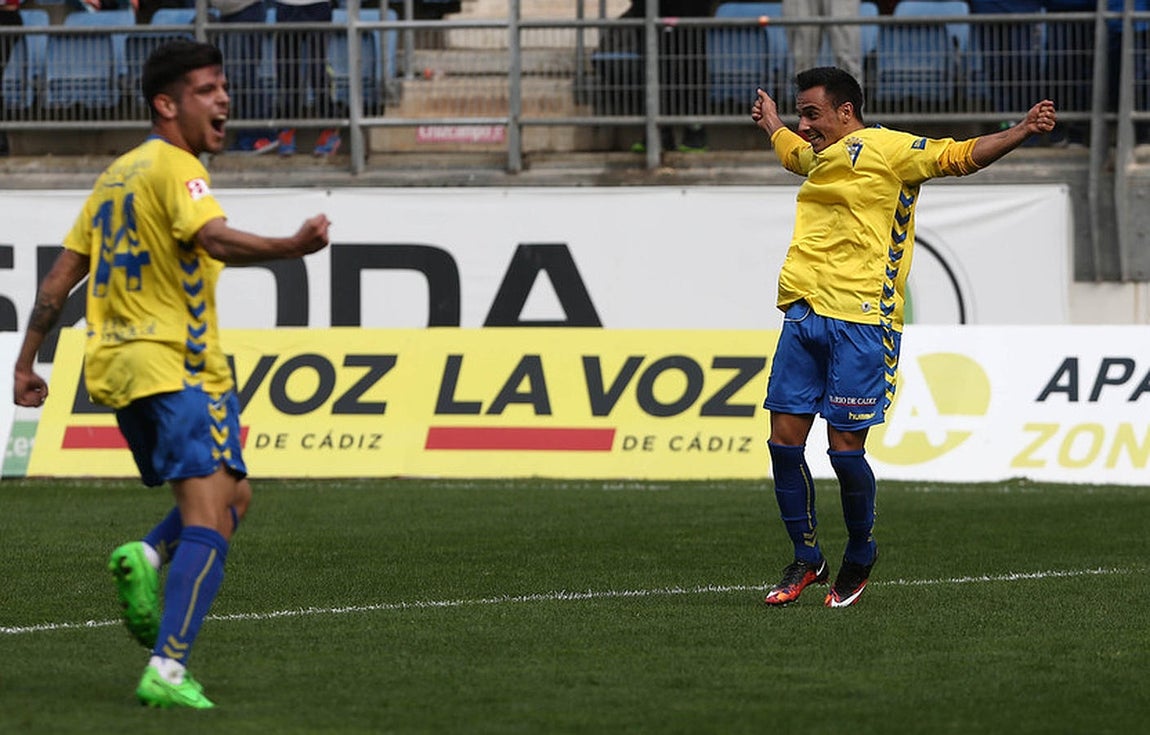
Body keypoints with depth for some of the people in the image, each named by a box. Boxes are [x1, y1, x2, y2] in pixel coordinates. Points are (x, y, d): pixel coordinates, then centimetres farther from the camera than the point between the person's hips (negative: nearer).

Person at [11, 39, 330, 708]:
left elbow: (60, 279, 20)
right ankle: (168, 671, -25)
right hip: (174, 364, -9)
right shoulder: (174, 167, -8)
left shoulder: (117, 174, 18)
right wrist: (290, 248, -45)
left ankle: (148, 556, -4)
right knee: (210, 521, -14)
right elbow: (212, 237, -30)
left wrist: (26, 363, 25)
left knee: (233, 495, 21)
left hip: (113, 364, 9)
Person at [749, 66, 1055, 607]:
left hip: (860, 321, -7)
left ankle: (860, 557, 16)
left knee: (845, 447, -6)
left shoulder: (885, 148, -1)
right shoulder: (822, 157, 23)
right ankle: (806, 560, 15)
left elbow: (960, 156, -7)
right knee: (784, 438, 1)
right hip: (802, 314, 7)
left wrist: (1021, 132, -21)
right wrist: (770, 124, 65)